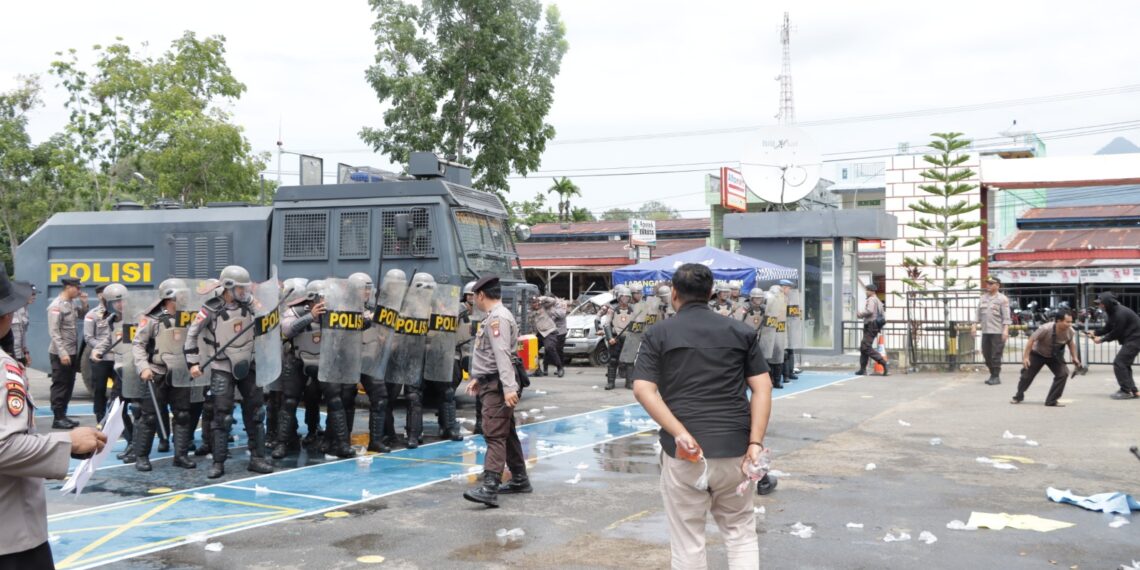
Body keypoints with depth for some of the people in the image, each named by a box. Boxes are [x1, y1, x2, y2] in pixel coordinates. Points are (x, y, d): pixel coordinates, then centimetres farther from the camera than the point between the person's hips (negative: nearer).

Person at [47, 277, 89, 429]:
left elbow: (83, 315, 24)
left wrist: (84, 303, 6)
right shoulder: (56, 306, -15)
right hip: (60, 354, -8)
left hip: (72, 352, 8)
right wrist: (62, 353, -23)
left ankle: (63, 415, 21)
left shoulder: (73, 303, 9)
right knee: (60, 385, -4)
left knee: (69, 385, 13)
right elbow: (54, 332, -19)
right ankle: (58, 418, 1)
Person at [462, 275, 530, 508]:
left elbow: (502, 354, -26)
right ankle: (520, 480, 26)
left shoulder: (497, 318, -16)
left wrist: (509, 387, -32)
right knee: (506, 433, 17)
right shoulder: (496, 316, 17)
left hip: (497, 386, -11)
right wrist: (478, 378, 25)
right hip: (493, 384, 11)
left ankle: (489, 488, -21)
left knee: (494, 435, -16)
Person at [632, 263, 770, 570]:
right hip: (734, 449, 2)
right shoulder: (741, 332, 8)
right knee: (740, 531, 17)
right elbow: (762, 388, 0)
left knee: (688, 543, 8)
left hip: (683, 452, -2)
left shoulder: (658, 334, 2)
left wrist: (680, 433, -15)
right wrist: (755, 443, -4)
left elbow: (643, 389, -10)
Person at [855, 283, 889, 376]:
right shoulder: (878, 301, 22)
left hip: (870, 326, -10)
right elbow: (881, 314, 24)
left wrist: (860, 314, -9)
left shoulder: (871, 299, -9)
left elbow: (869, 311, -25)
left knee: (867, 347, -14)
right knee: (863, 347, 13)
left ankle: (883, 362, -21)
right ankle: (862, 369, 13)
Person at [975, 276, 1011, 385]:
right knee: (986, 354, 10)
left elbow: (1006, 316, -8)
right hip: (985, 331, 6)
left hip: (998, 331, -6)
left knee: (996, 355, -5)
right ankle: (992, 374, 23)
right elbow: (978, 314, 18)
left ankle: (996, 377, 3)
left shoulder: (1002, 299, -3)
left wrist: (1006, 330, -17)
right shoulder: (982, 298, 14)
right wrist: (975, 325, 10)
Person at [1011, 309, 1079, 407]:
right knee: (1027, 375, 5)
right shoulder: (1045, 329, -36)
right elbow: (1031, 340, -26)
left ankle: (1051, 401, -6)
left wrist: (1075, 357, -1)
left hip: (1054, 356, 3)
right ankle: (1018, 397, 32)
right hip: (1037, 354, -3)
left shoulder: (1070, 332, -22)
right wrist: (1025, 357, -26)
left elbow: (1071, 343, 1)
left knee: (1063, 373, -17)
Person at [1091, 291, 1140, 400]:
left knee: (1119, 363, -12)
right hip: (1129, 340, 10)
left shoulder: (1121, 313, -23)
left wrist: (1102, 339, -10)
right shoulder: (1114, 312, 8)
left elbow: (1116, 333, -19)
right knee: (1124, 364, 14)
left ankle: (1126, 391, -10)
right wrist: (1095, 333, -1)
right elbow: (1107, 328, 13)